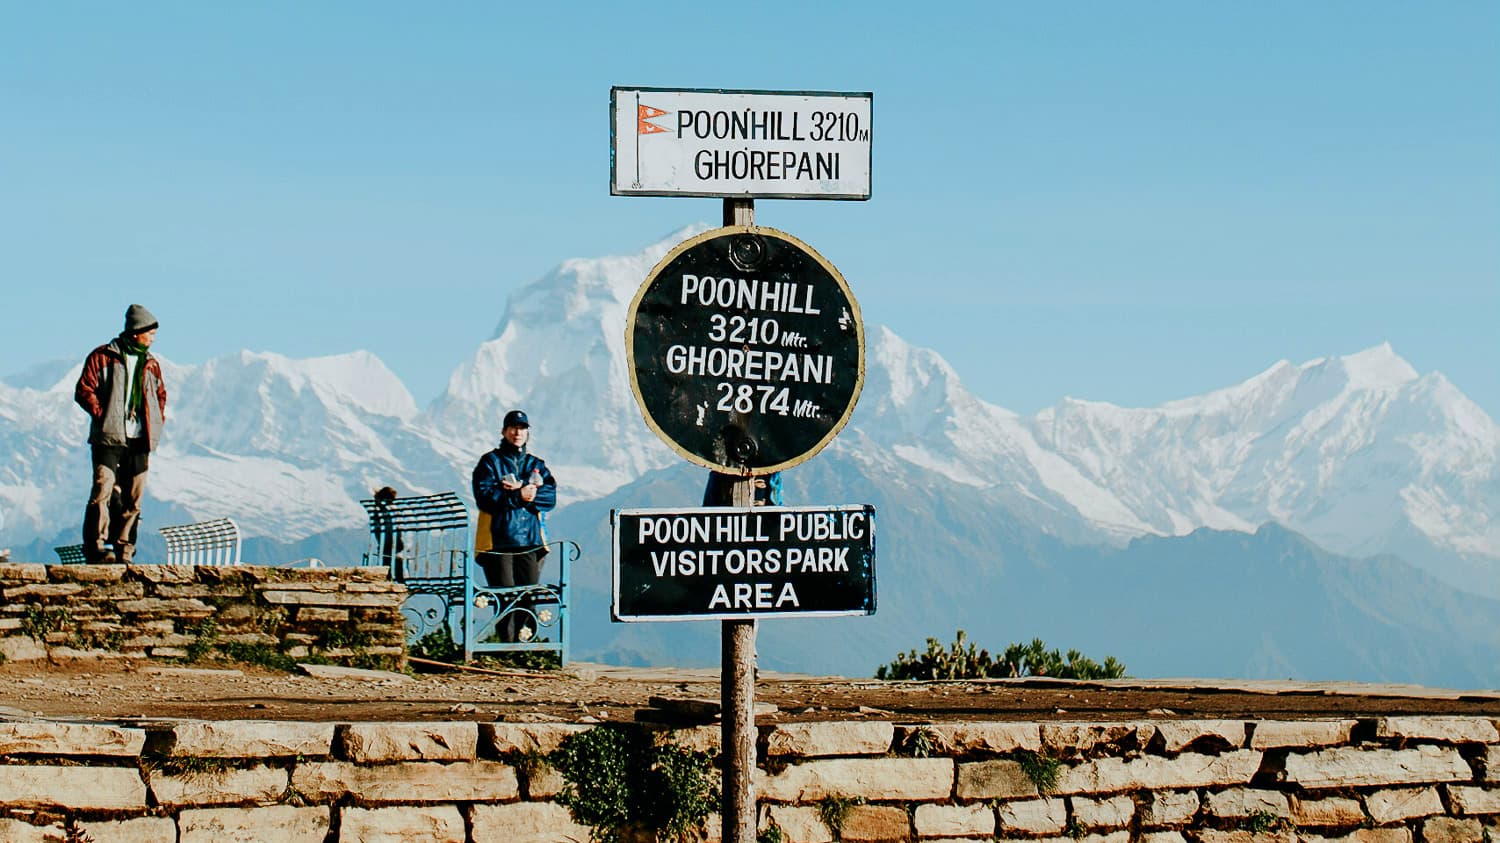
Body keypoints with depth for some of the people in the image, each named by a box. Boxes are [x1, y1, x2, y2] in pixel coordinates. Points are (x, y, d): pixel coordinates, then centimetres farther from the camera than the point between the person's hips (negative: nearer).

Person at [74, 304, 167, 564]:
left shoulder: (151, 364, 16)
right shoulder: (102, 357, 1)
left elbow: (161, 394, 27)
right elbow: (84, 391, -3)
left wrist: (158, 421, 11)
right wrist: (103, 416, -12)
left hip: (139, 443, 5)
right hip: (108, 438, -5)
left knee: (133, 499, 3)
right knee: (102, 491, -16)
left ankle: (123, 551, 7)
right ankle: (96, 547, -16)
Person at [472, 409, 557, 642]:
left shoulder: (536, 464, 19)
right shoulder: (490, 461, 8)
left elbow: (550, 496, 3)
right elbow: (484, 496, -7)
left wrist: (524, 491, -11)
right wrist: (518, 496, -12)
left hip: (530, 538, 3)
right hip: (499, 538, -3)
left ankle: (524, 638, 4)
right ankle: (507, 642, -4)